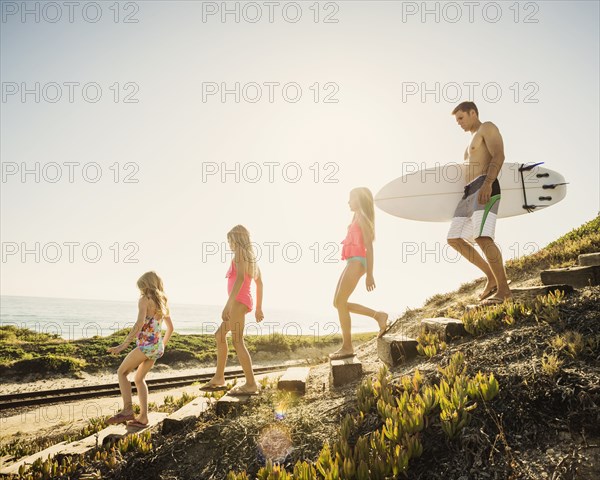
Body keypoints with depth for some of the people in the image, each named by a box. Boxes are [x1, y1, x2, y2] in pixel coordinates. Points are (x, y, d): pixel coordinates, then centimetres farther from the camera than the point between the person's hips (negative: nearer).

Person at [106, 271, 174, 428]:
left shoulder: (144, 300, -7)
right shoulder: (162, 302, 15)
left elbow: (139, 324, -20)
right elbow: (170, 328, 21)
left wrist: (123, 345, -19)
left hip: (146, 345, -7)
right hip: (157, 347, 7)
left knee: (122, 372, 9)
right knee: (139, 379, 19)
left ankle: (128, 410, -1)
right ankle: (143, 417, 17)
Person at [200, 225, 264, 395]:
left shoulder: (240, 253, -7)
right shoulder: (251, 256, 19)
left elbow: (240, 279, -21)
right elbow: (259, 283, 20)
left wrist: (228, 304, -26)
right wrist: (258, 308, 24)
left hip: (238, 301, -10)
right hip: (245, 302, 10)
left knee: (237, 341, -10)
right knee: (219, 335, 16)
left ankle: (251, 384, -8)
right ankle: (219, 378, 21)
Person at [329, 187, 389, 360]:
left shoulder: (362, 218, -6)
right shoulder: (357, 217, 22)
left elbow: (369, 247, -12)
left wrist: (369, 274, -17)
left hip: (357, 263, -10)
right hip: (352, 263, 10)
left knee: (340, 302, -9)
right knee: (338, 302, 7)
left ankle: (347, 347, -1)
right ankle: (378, 315, 11)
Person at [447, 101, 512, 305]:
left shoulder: (487, 128, 5)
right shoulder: (473, 141, 33)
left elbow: (499, 156, -12)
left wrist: (487, 183, -26)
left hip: (485, 188, -10)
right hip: (469, 193, 10)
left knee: (481, 237, -24)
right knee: (454, 239, 4)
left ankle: (503, 289, -18)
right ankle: (492, 277, 8)